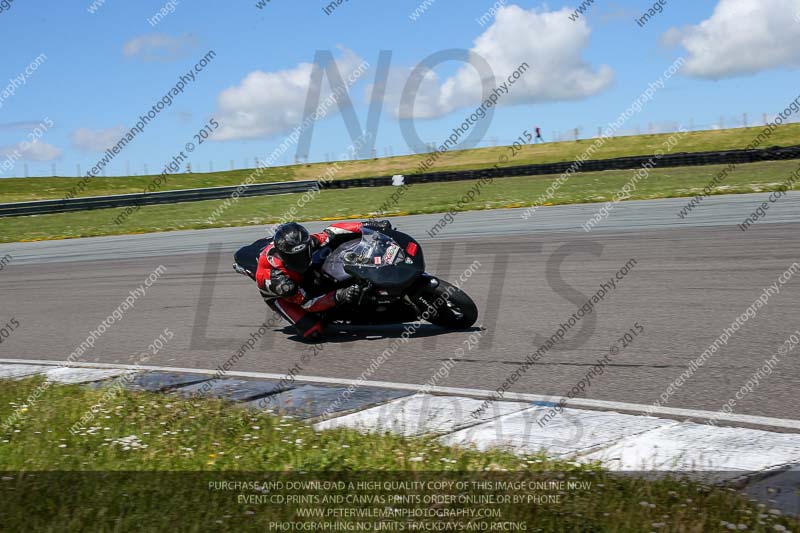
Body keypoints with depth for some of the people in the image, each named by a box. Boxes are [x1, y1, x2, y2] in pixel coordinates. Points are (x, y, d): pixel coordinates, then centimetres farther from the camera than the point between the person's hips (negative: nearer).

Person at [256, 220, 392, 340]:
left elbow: (332, 232, -18)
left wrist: (367, 225, -29)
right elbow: (307, 303, -39)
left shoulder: (308, 243, -32)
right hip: (278, 294, -5)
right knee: (313, 332, -25)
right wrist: (338, 296, -51)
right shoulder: (276, 276, -43)